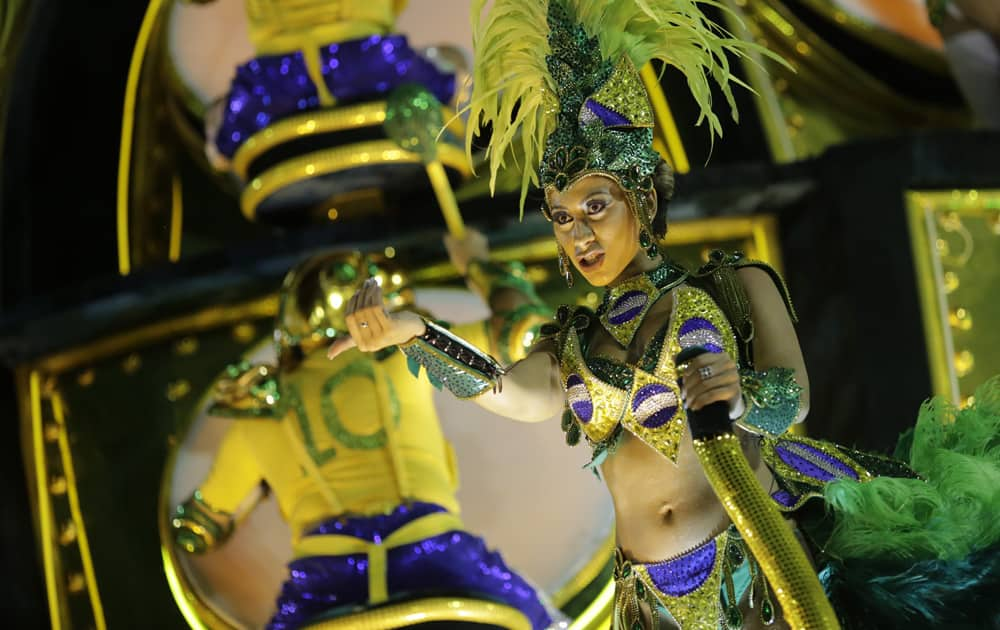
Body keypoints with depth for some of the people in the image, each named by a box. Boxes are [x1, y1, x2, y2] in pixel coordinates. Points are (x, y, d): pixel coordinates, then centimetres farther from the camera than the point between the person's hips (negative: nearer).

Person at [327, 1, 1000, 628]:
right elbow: (516, 394, -7)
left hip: (766, 569, -3)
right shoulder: (574, 344, 14)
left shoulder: (735, 286, 5)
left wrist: (740, 396, -33)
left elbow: (791, 395, -10)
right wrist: (411, 334, -22)